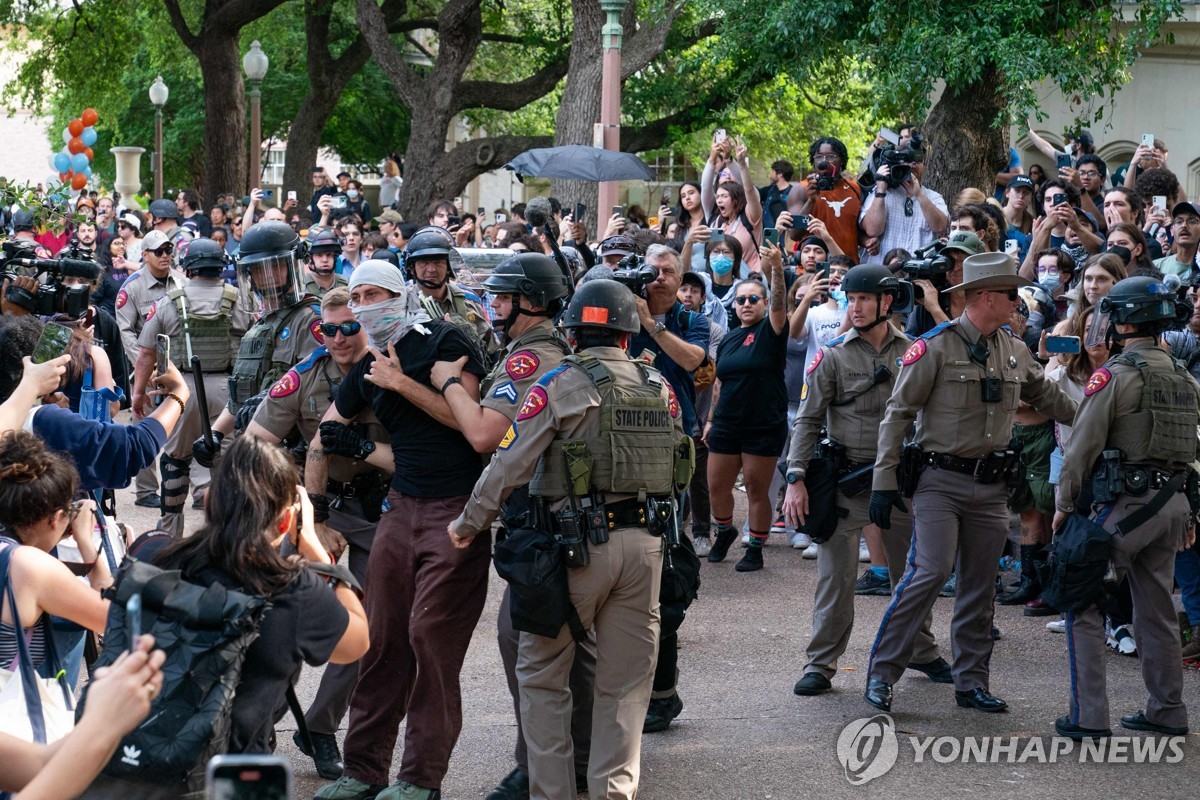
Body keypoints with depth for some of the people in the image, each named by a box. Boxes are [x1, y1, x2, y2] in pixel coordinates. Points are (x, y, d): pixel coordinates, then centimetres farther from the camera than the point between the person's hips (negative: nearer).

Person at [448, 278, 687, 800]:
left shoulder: (560, 386, -8)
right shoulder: (661, 389, 7)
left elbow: (510, 465, -9)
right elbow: (676, 467, 11)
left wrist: (469, 524, 2)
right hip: (644, 544, 4)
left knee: (542, 674, 8)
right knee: (624, 683, 11)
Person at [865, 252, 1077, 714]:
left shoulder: (1016, 353, 9)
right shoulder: (935, 347, -9)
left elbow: (1047, 398, 26)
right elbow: (898, 413, -8)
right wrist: (884, 482, -11)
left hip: (991, 485, 6)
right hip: (942, 480, -6)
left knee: (980, 588, 8)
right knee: (930, 572, -16)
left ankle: (971, 684, 16)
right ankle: (882, 673, -8)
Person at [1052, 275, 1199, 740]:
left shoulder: (1115, 375, -12)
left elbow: (1083, 446, -13)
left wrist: (1064, 505, -4)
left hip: (1125, 504, -7)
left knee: (1084, 605, -1)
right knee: (1157, 609, 15)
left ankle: (1089, 718, -4)